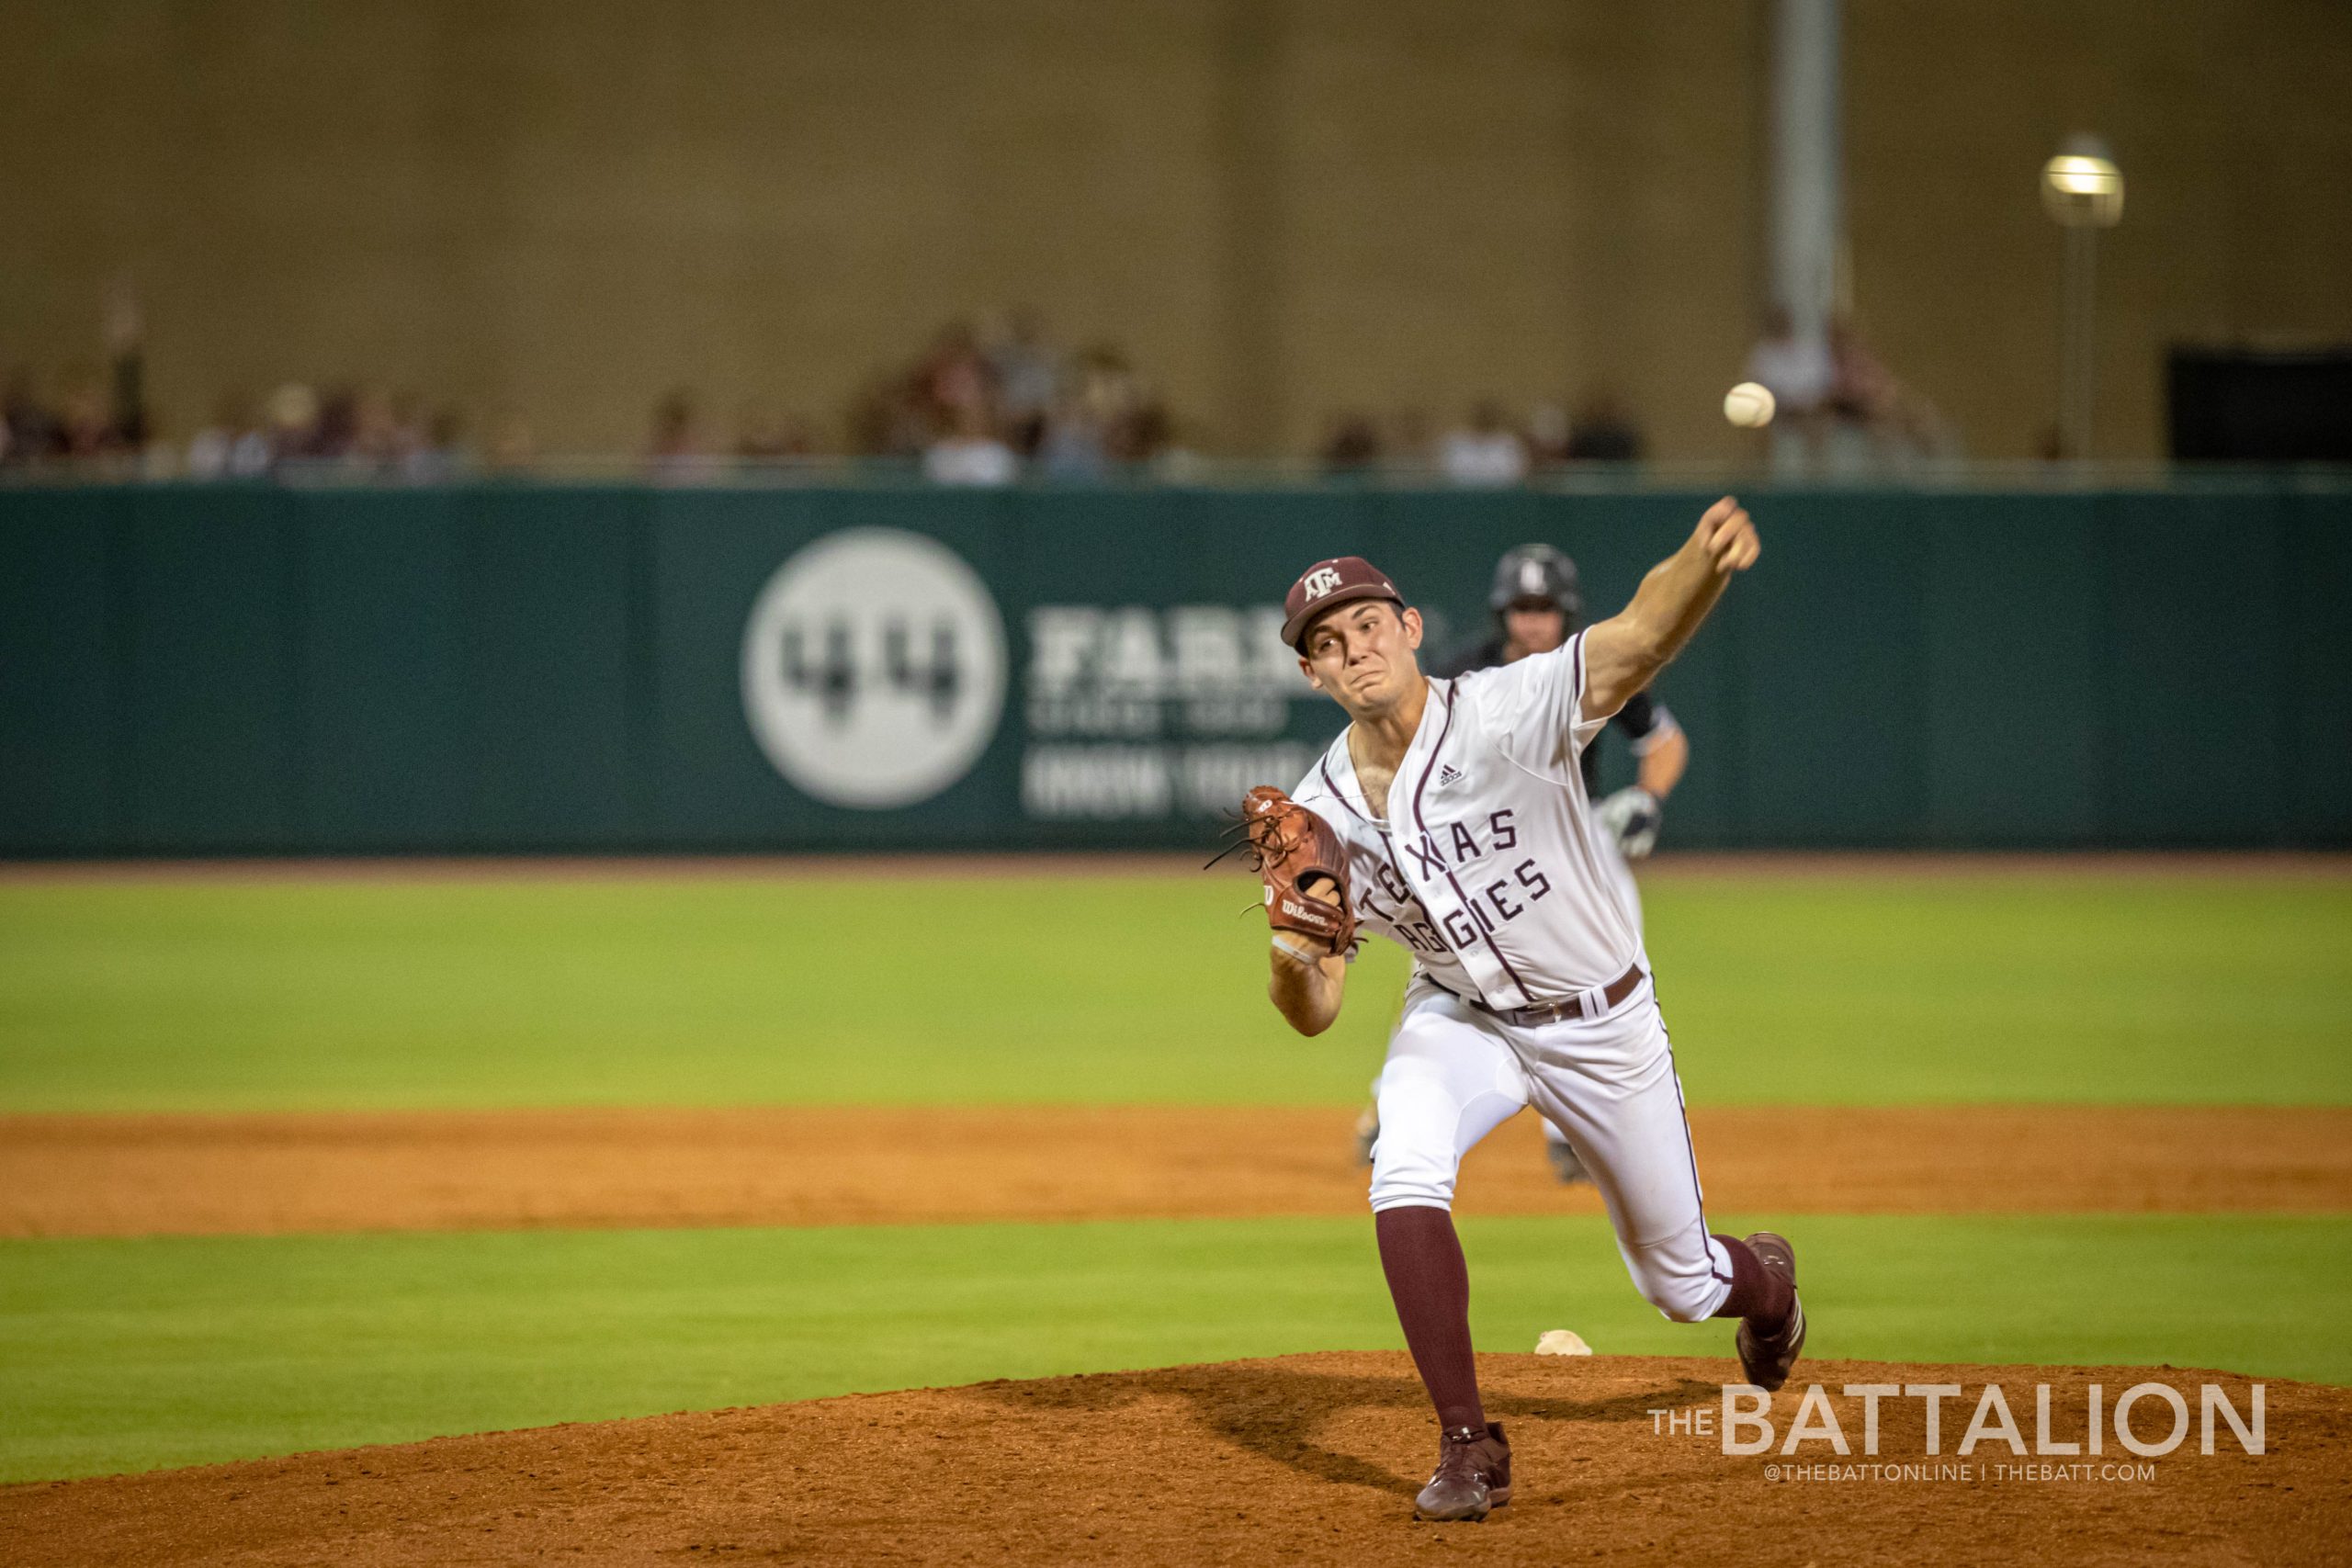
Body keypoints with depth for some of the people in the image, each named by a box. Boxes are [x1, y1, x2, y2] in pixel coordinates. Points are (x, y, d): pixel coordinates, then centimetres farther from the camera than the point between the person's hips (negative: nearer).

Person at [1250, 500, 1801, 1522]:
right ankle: (1468, 1447, -19)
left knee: (1681, 1284, 11)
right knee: (1406, 1175, -30)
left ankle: (1763, 1280, 51)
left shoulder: (1511, 712, -26)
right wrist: (1294, 948, -33)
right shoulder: (1320, 813, -14)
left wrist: (1707, 557, -66)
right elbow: (1311, 1018, -10)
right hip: (1461, 1019, 2)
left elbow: (1643, 634, -44)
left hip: (1605, 1025, -2)